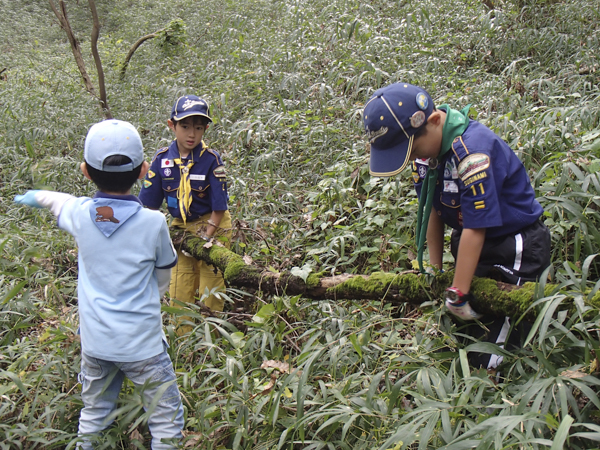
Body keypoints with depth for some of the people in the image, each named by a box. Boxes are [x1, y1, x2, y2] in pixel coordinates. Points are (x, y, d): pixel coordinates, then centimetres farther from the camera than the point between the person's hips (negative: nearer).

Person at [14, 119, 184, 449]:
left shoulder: (80, 214, -8)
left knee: (94, 412, 25)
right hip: (142, 343, -4)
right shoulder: (153, 223, -17)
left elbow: (62, 202, 17)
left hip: (94, 341, 4)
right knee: (165, 418, 12)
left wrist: (37, 196, 40)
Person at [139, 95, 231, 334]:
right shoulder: (162, 159, -8)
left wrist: (205, 239, -16)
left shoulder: (211, 160, -16)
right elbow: (150, 203, 2)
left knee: (210, 289, 0)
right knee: (180, 289, 8)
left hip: (213, 225, -3)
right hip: (180, 227, 3)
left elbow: (219, 207, -12)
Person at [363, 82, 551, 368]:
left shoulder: (472, 149, -32)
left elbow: (475, 228, -28)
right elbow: (432, 209, 1)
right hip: (469, 245, 8)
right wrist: (434, 269, 5)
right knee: (466, 324, 13)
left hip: (516, 247, -7)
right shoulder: (424, 144, -7)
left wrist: (457, 295, -21)